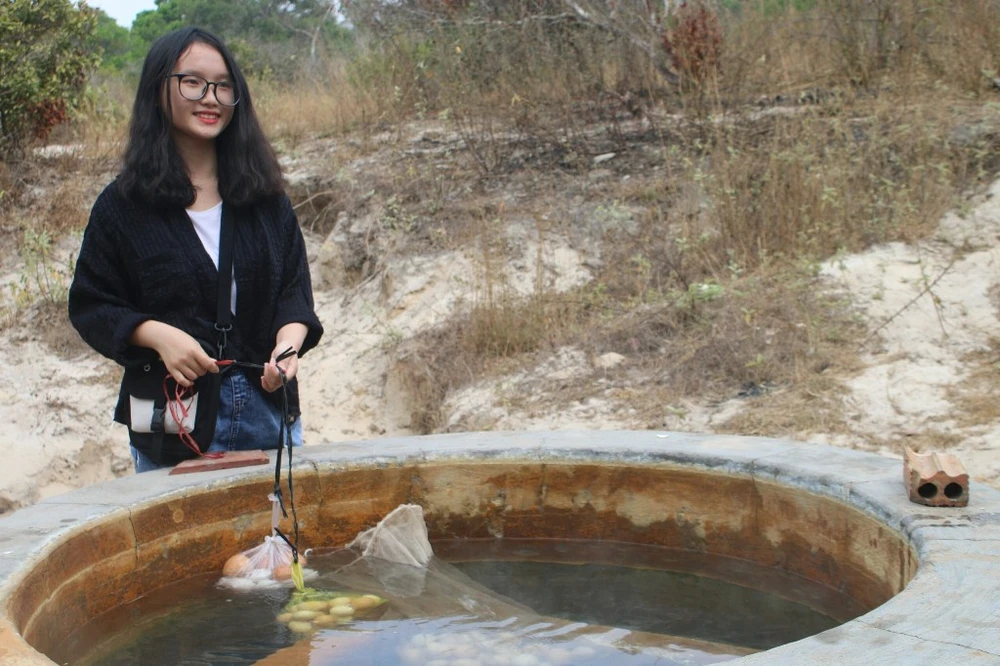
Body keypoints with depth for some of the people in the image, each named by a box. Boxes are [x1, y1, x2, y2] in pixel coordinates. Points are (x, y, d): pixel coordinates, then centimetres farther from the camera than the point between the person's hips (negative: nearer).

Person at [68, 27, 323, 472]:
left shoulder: (265, 196, 6)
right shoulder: (123, 205, -2)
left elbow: (295, 291, 5)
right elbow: (90, 305, 0)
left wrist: (289, 342, -16)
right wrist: (157, 335, -17)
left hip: (268, 407, 3)